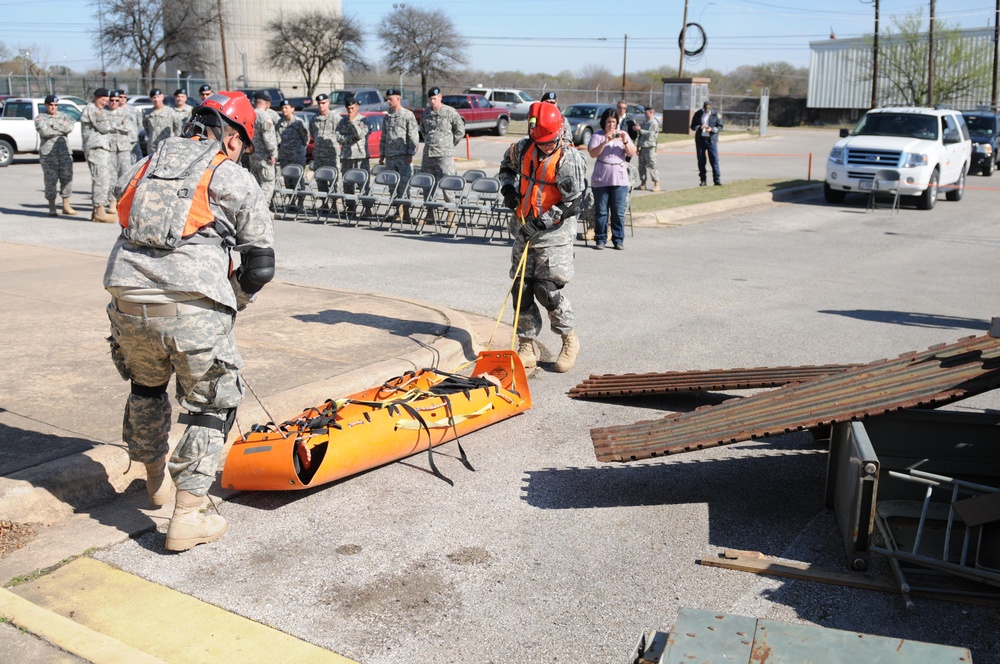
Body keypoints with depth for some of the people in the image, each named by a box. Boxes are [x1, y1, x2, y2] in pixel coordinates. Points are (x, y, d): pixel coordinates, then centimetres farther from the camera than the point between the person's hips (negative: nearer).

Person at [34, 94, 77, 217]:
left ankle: (66, 206, 10)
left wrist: (54, 125, -9)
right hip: (48, 153, -3)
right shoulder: (40, 118, 5)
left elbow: (71, 126, -6)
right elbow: (44, 132, -13)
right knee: (50, 180, -5)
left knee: (67, 178, 2)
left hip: (64, 151, 3)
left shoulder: (63, 116, 15)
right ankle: (52, 208, 2)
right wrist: (62, 129, -6)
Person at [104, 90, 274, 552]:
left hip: (128, 304, 5)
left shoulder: (143, 168, 20)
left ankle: (155, 480, 47)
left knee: (146, 388, 29)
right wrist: (233, 304, 22)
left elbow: (131, 231, 22)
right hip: (194, 311, -5)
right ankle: (186, 518, 8)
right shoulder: (234, 180, 6)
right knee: (211, 407, 10)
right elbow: (260, 265, 5)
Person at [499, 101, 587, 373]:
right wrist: (508, 189, 5)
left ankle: (570, 340, 12)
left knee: (547, 290, -9)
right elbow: (507, 165, 24)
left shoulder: (569, 159, -15)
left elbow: (573, 203, -17)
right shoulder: (523, 149, 2)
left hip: (554, 234, -6)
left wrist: (541, 223, -21)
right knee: (521, 289, 5)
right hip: (523, 231, 6)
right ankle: (527, 348, 15)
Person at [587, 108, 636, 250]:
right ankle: (600, 239, 8)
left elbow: (632, 154, 4)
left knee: (619, 212, 1)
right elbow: (593, 153, -9)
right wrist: (605, 142, -19)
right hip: (601, 179, -1)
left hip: (619, 179, 2)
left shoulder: (623, 134, 11)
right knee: (601, 211, 2)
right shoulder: (597, 135, 3)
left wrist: (625, 142, -12)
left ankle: (618, 240, 6)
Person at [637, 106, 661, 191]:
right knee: (641, 165, 9)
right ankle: (643, 184, 17)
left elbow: (650, 133, -19)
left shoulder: (654, 122, -8)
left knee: (651, 165, -10)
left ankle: (657, 184, -8)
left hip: (650, 147, -9)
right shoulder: (645, 122, 18)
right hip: (642, 146, 9)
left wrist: (640, 129, -16)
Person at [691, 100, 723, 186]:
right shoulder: (698, 114, 4)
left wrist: (712, 129, -17)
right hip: (700, 139, 2)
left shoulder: (715, 115, 0)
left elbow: (720, 127, 2)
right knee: (701, 161, 4)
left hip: (711, 140, -2)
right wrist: (699, 127, -15)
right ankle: (703, 180, 11)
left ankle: (717, 180, -5)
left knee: (714, 160, -7)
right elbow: (693, 126, 6)